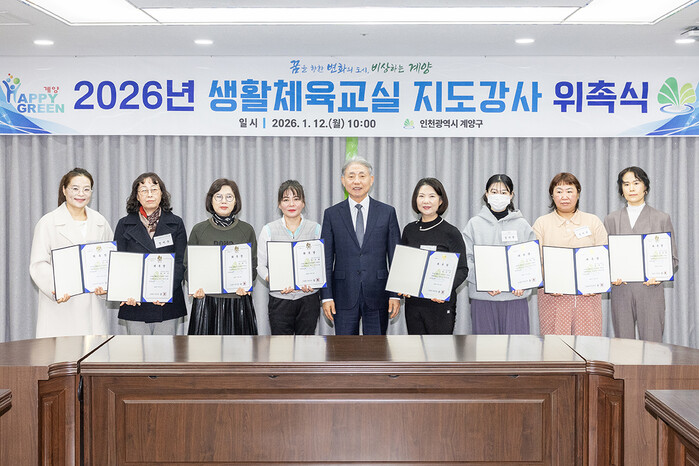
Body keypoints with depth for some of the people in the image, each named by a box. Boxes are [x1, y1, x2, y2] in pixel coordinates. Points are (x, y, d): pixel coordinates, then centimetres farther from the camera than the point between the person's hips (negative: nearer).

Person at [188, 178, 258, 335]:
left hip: (238, 301, 0)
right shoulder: (199, 230, 6)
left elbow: (253, 266, 8)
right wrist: (196, 286, -10)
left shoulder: (247, 230, 7)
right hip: (206, 300, 0)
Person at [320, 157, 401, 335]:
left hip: (377, 295, 0)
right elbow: (326, 259, 4)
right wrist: (326, 296, -3)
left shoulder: (387, 212, 5)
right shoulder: (332, 214, 5)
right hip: (344, 297, 0)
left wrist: (396, 295, -2)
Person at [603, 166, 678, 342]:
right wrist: (612, 276, -8)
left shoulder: (662, 219, 8)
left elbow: (672, 258, 7)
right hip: (621, 290, 2)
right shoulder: (612, 219, 12)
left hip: (651, 290, -1)